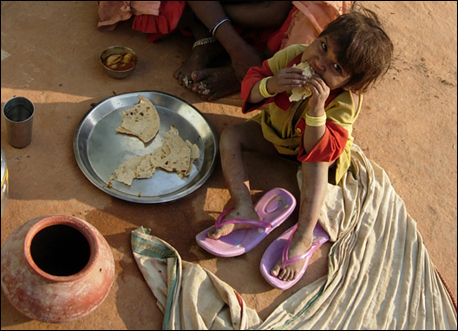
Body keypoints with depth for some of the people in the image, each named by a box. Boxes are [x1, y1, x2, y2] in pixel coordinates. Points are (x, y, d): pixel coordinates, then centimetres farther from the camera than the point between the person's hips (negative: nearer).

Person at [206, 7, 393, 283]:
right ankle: (244, 209, -23)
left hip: (318, 143, -4)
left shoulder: (346, 102, -34)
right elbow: (249, 88, -22)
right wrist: (270, 85, -46)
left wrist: (317, 108, -54)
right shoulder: (293, 55, -27)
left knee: (316, 162, -36)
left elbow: (318, 151, -40)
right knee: (231, 136, -14)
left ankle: (303, 237, -31)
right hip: (274, 129, 4)